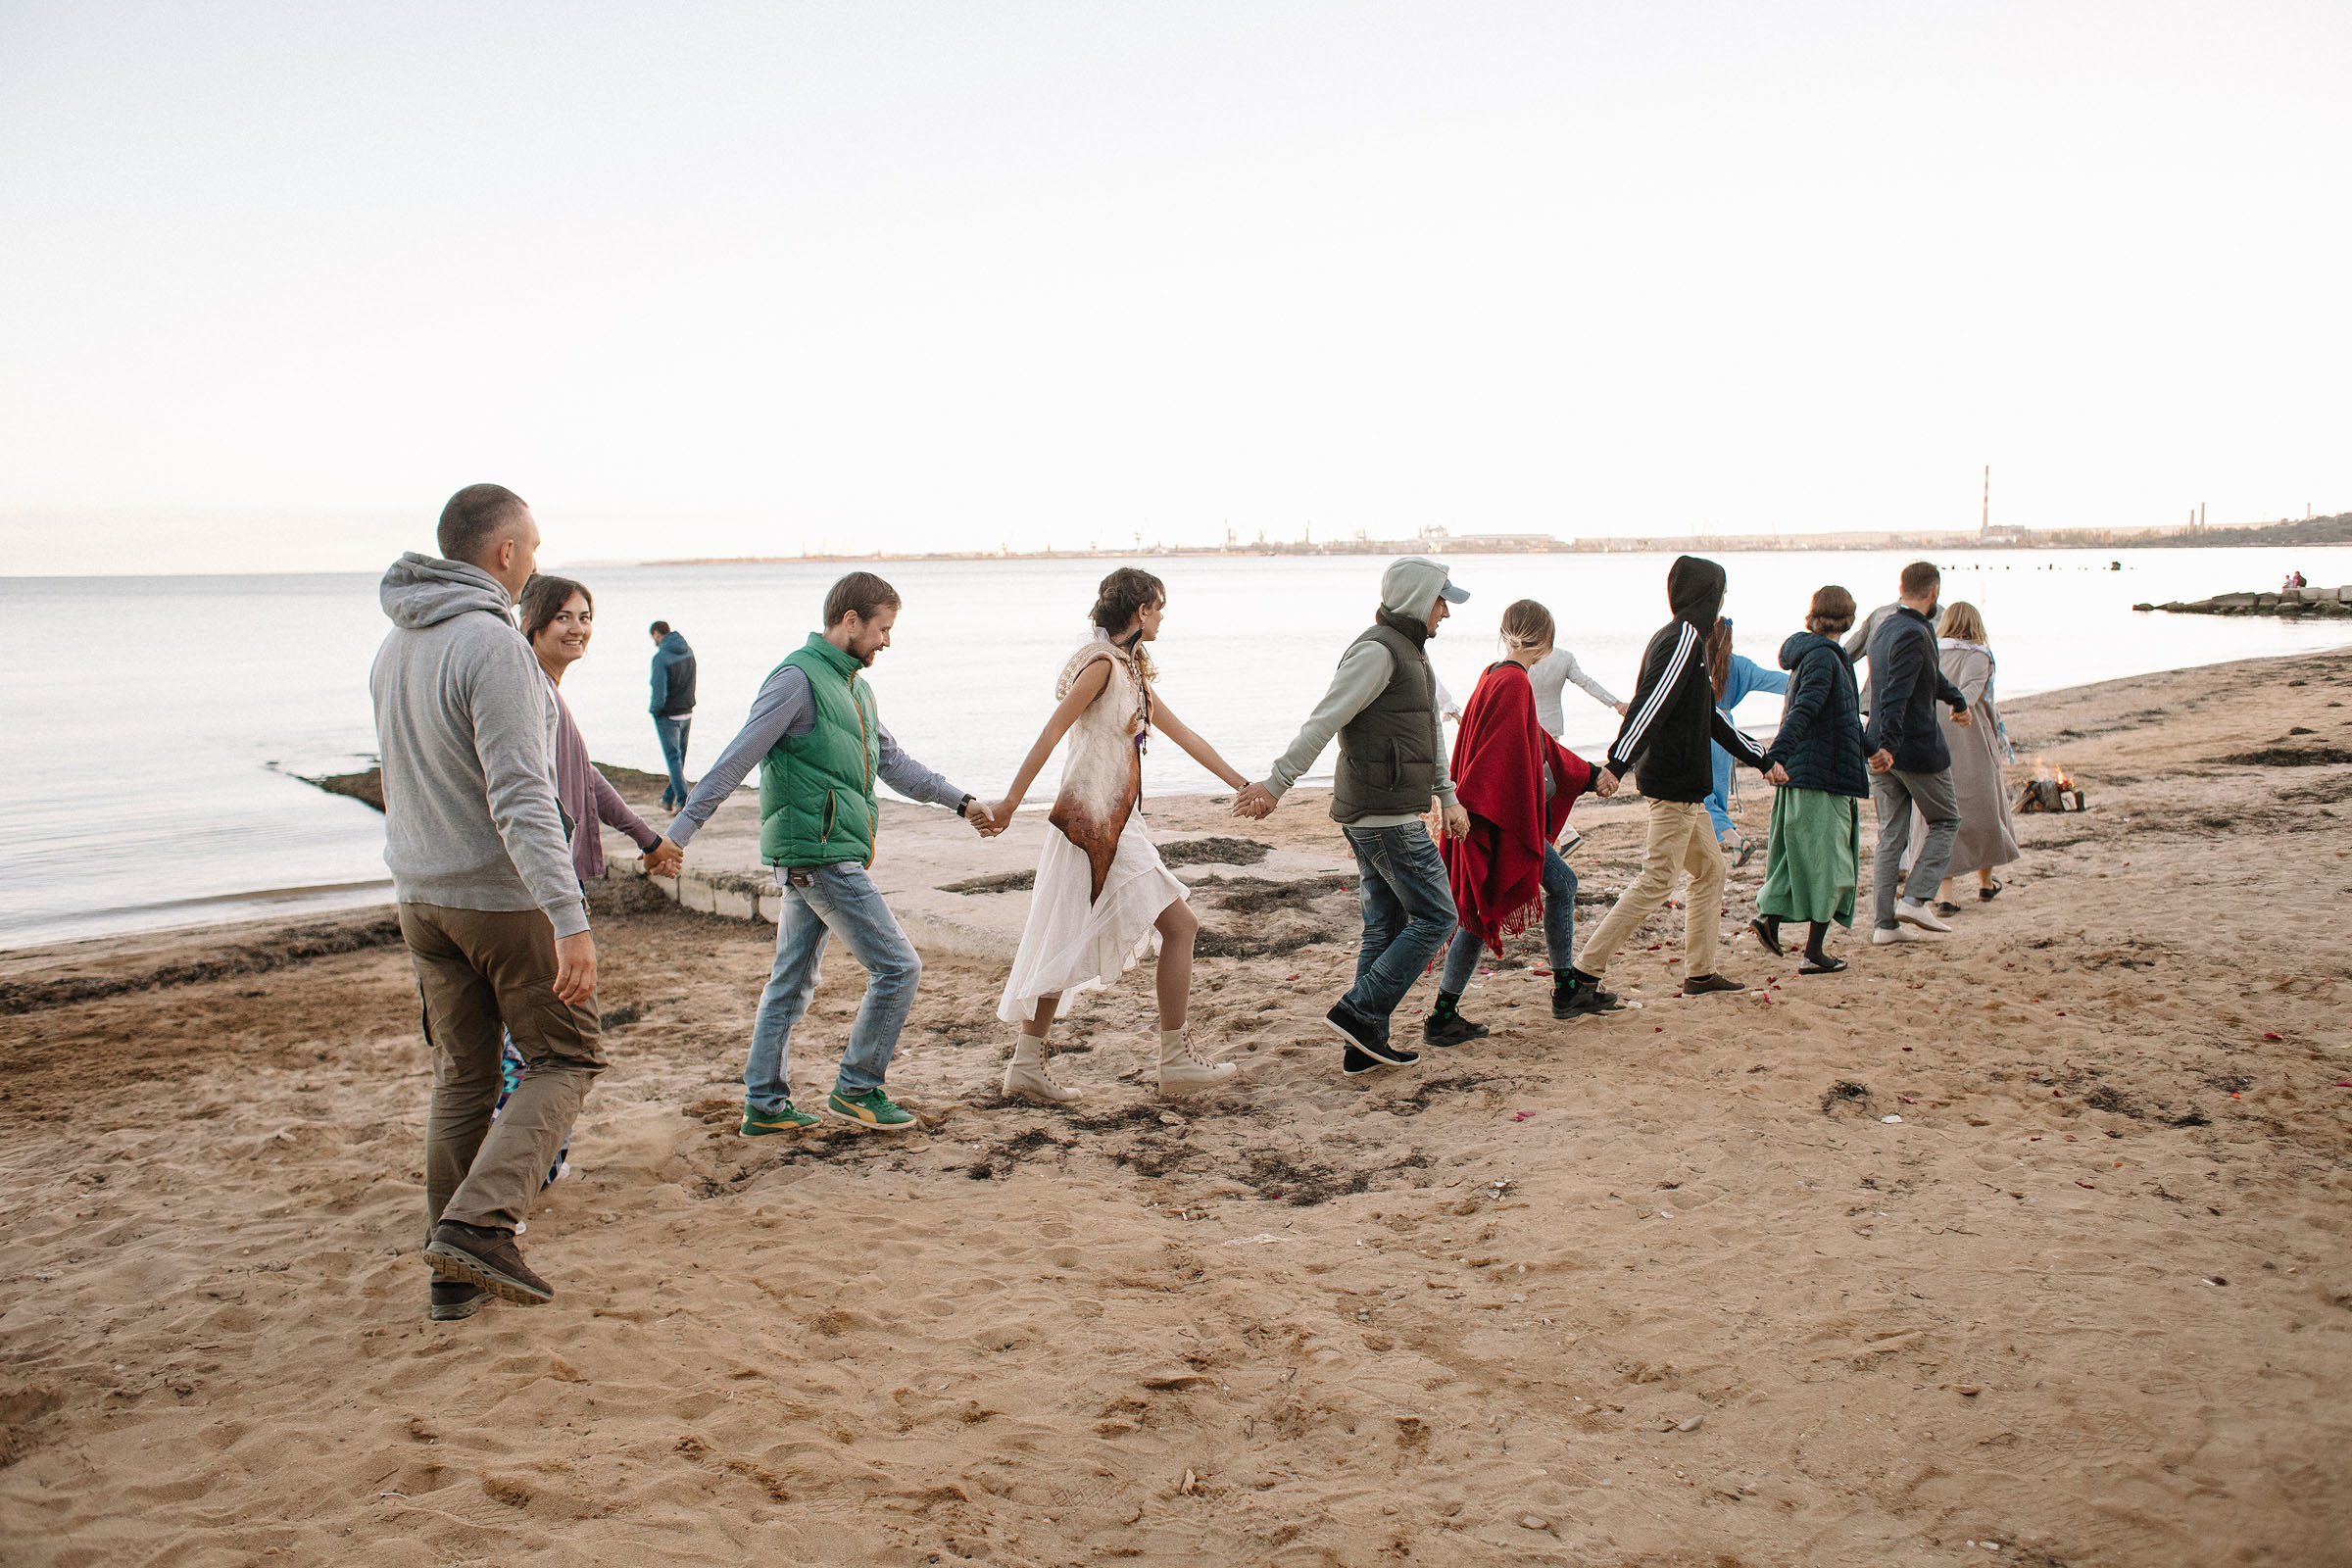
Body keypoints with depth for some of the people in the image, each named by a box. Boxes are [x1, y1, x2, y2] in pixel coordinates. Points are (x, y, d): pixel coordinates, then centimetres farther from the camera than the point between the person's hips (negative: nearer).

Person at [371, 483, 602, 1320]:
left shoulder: (395, 645, 7)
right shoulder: (492, 645, -20)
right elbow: (521, 797, -28)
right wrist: (570, 920, -30)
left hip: (422, 896, 8)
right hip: (504, 897, -8)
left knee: (462, 1077, 15)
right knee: (564, 1059, 7)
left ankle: (454, 1269, 19)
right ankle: (479, 1224, -8)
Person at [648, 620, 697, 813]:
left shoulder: (661, 657, -20)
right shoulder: (688, 651, 3)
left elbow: (659, 694, -22)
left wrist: (654, 710, -5)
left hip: (668, 716, -7)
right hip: (687, 713, 7)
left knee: (673, 759, -2)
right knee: (679, 759, 15)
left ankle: (684, 802, -6)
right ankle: (669, 798, 27)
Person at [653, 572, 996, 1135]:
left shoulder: (854, 685, 17)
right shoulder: (799, 678, -12)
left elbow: (893, 762, 25)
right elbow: (736, 760, -15)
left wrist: (961, 802, 22)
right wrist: (680, 830, -17)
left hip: (814, 859, 9)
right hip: (820, 855, -9)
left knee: (792, 982, 13)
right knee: (898, 966, -5)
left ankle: (764, 1104, 22)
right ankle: (857, 1089, 7)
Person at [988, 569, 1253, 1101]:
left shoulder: (1131, 671, 17)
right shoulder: (1101, 663, -11)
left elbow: (1184, 736, 21)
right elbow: (1052, 732, -16)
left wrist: (1243, 785, 22)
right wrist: (1011, 800, -20)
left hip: (1114, 821, 9)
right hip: (1095, 821, -9)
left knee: (1068, 946, 9)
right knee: (1180, 926, -3)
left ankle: (1027, 1065, 13)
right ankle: (1174, 1058, 4)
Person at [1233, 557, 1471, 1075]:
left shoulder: (1410, 653, 19)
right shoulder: (1377, 650, -14)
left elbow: (1431, 730, 25)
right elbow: (1323, 721, -21)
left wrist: (1447, 796, 20)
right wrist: (1277, 783, -24)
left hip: (1376, 817, 10)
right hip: (1387, 817, -10)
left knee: (1386, 925, 11)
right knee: (1435, 917, -4)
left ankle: (1365, 1043, 15)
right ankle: (1358, 1011, -3)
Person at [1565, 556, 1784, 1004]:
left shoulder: (1682, 638, 19)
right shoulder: (1684, 639, -13)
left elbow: (1710, 715, 26)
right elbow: (1651, 704, -25)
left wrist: (1761, 759, 32)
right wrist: (1616, 764, -34)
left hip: (1684, 787, 10)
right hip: (1674, 784, -10)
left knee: (1710, 868, 16)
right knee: (1656, 881, -9)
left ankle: (1700, 972, 22)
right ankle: (1584, 971, -9)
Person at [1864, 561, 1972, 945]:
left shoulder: (1885, 628, 13)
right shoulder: (1913, 634, -17)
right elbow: (1896, 695, -29)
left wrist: (1957, 699, 47)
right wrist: (1889, 744, -36)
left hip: (1882, 750, 8)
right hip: (1918, 748, -8)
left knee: (1890, 835, 9)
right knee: (1945, 821, 11)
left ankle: (1885, 923, 9)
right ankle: (1915, 900, 0)